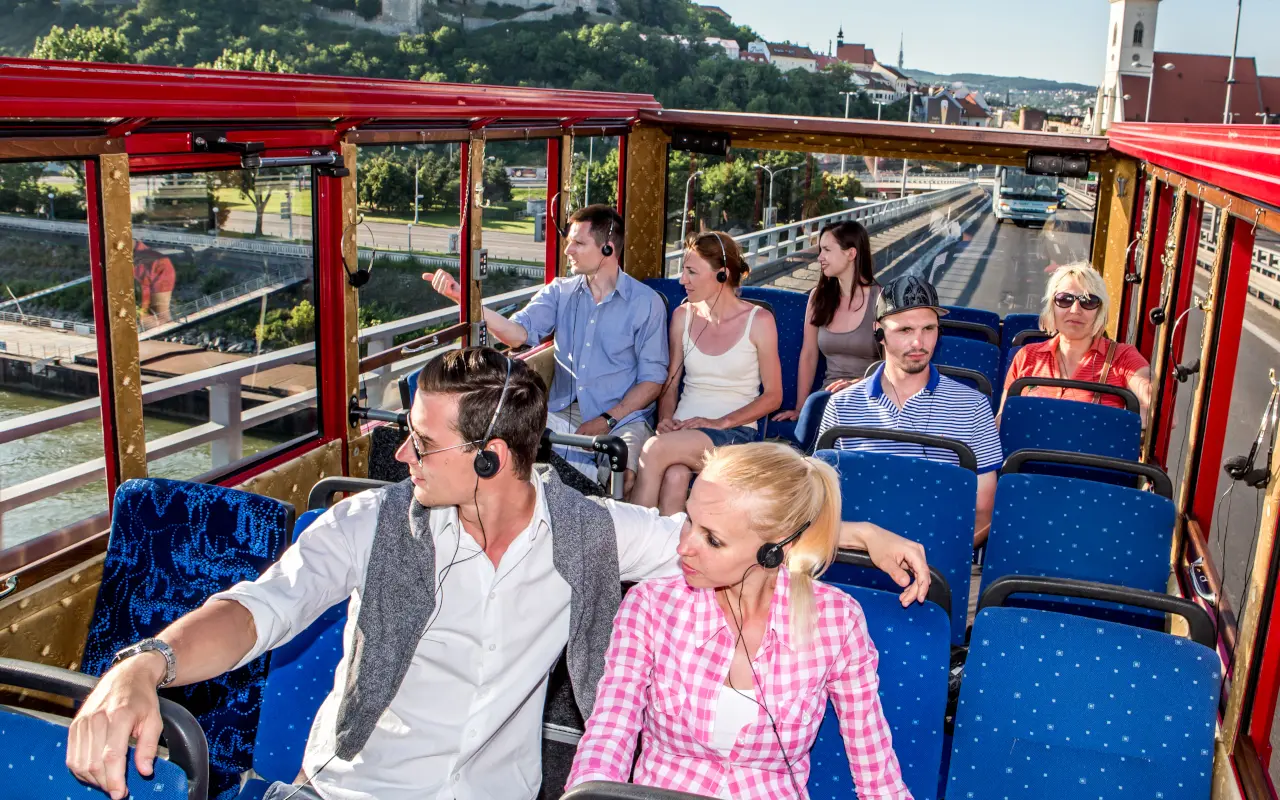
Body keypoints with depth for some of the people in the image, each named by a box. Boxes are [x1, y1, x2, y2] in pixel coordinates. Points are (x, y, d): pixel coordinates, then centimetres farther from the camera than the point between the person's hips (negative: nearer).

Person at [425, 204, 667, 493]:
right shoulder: (560, 292, 12)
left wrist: (607, 420, -12)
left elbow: (653, 378, -2)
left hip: (623, 417, -3)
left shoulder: (646, 302, 1)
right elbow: (518, 333, -4)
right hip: (564, 413, 4)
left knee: (624, 475, -33)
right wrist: (464, 298, -17)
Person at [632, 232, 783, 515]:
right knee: (674, 477, -34)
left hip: (735, 431, -3)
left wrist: (720, 422, -13)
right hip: (684, 429, 3)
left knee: (655, 449, -32)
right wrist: (666, 419, -7)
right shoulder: (683, 316, 10)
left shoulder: (759, 321, -3)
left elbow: (773, 395, -1)